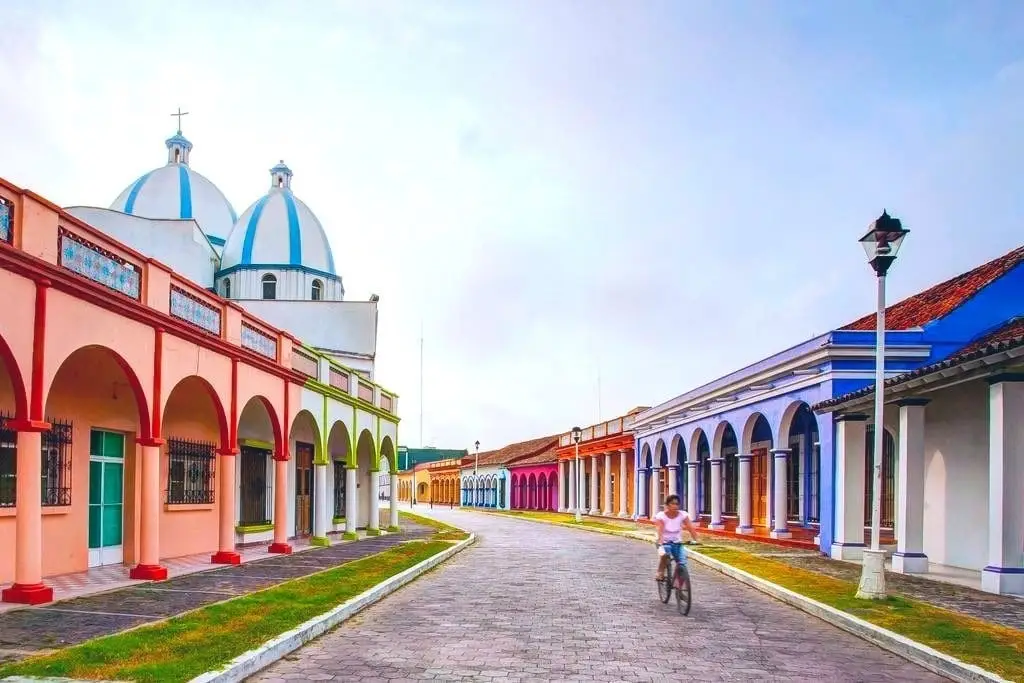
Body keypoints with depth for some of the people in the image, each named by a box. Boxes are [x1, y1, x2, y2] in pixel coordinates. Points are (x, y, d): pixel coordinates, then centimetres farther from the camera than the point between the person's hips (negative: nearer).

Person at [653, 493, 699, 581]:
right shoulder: (661, 516, -14)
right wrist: (660, 543, -43)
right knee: (665, 554, -35)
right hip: (665, 542, -2)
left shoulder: (683, 515, -8)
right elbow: (660, 530, -27)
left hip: (677, 543, 3)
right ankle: (660, 573, -11)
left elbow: (691, 528, -18)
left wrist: (695, 540, -34)